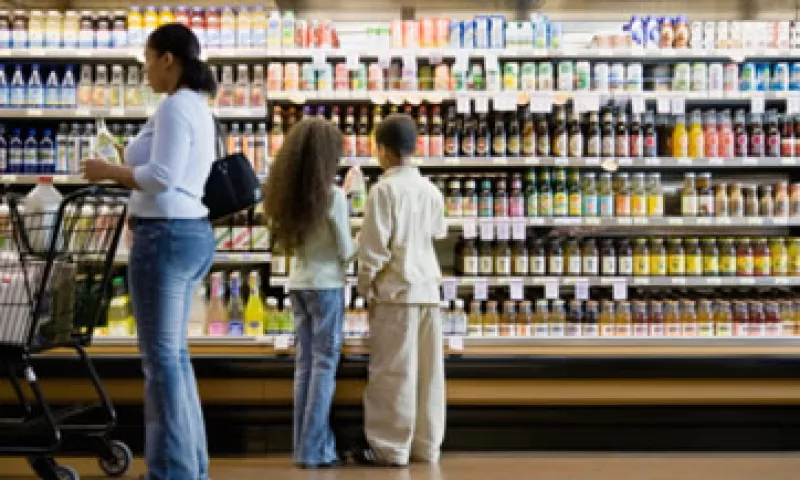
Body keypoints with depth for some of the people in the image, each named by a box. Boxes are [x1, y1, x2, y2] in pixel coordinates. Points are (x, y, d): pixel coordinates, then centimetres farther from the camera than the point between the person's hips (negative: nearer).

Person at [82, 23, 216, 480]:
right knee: (175, 354, 15)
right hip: (192, 234, 10)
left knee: (161, 358, -4)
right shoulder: (199, 108, 18)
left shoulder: (175, 106, -12)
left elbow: (162, 177, -21)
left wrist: (110, 171, -8)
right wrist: (125, 170, 15)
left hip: (166, 236, -10)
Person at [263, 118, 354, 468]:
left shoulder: (286, 195, 5)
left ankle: (305, 445, 14)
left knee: (305, 363, 10)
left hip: (298, 283, 6)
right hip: (326, 284, -6)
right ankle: (314, 450, 1)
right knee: (324, 364, 0)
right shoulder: (333, 195, -13)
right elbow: (346, 251, -9)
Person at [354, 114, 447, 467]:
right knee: (428, 371, 8)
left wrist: (364, 286, 1)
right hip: (428, 288, 6)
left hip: (396, 290, -5)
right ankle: (425, 446, 14)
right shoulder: (431, 190, 8)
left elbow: (374, 248, -10)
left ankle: (391, 448, 5)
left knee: (394, 372, 0)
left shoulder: (384, 189, -8)